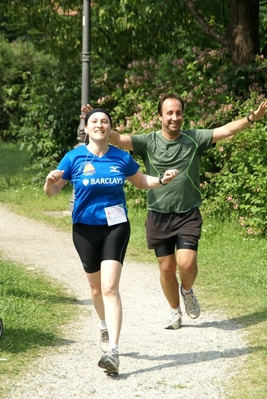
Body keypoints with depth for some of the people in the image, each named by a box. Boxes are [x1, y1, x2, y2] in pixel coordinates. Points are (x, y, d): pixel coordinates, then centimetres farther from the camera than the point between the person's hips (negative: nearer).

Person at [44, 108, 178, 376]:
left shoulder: (122, 158, 0)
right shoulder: (74, 157, -5)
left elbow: (141, 181, 17)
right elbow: (52, 191, -1)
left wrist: (162, 180, -1)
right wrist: (50, 182, -24)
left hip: (115, 226, -1)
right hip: (85, 229, 1)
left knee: (110, 287, -16)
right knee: (96, 287, 17)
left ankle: (112, 352, -23)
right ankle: (105, 326, 47)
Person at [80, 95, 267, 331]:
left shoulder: (194, 139, -2)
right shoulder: (148, 142, -4)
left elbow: (226, 130, -10)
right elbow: (118, 139, -16)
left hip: (188, 214, -1)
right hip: (159, 216, 1)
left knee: (186, 263, -15)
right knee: (167, 267, 8)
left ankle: (187, 291, 19)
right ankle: (175, 311, 30)